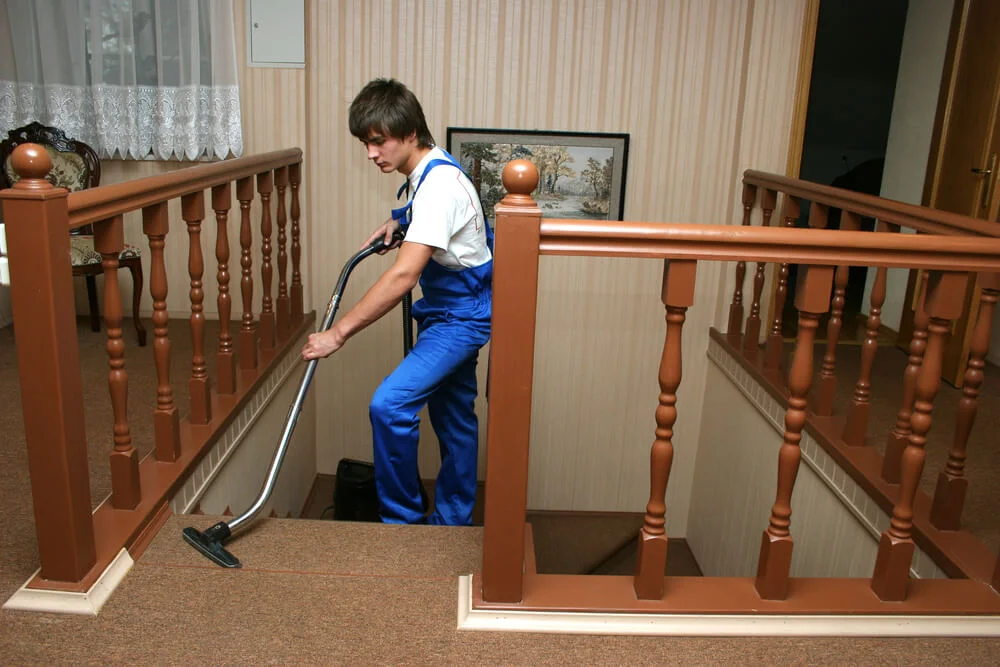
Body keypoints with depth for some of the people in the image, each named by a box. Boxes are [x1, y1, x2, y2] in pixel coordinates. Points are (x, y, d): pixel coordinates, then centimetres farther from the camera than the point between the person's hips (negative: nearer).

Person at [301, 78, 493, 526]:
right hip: (448, 309, 10)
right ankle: (453, 522, 32)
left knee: (390, 404, -19)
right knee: (453, 417, 17)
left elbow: (403, 276, -34)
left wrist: (339, 333, -32)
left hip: (463, 315, -10)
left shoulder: (439, 183, -27)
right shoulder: (427, 171, 4)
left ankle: (402, 519, -2)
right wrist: (399, 221, 7)